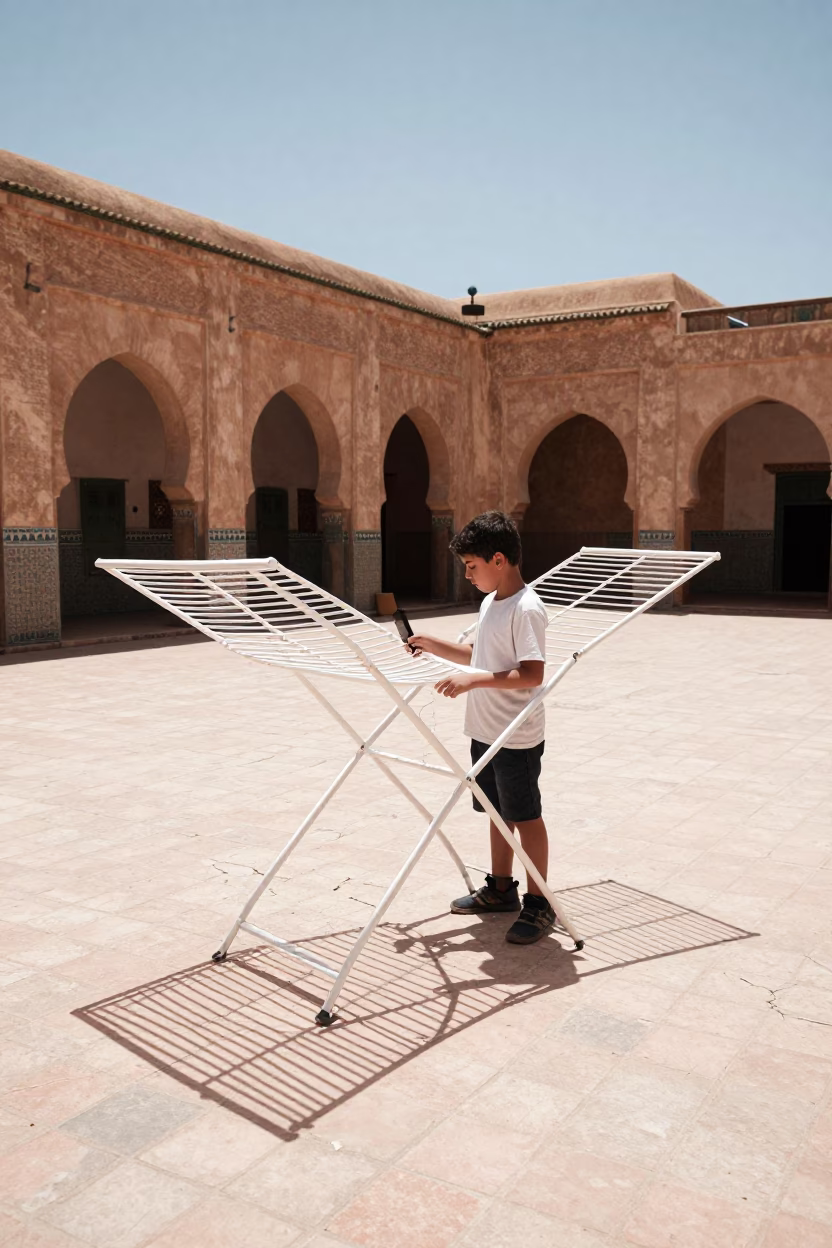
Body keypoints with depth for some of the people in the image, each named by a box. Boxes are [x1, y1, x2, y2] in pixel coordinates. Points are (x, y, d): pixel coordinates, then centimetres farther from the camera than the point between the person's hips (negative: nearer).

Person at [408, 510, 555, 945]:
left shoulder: (527, 609, -20)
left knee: (526, 817, 3)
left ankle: (538, 904, 15)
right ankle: (500, 889, 34)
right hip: (485, 732, 9)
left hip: (517, 739, -9)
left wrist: (475, 680, -31)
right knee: (498, 812, 19)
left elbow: (532, 675, -26)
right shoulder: (490, 602, 10)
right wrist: (431, 644, 13)